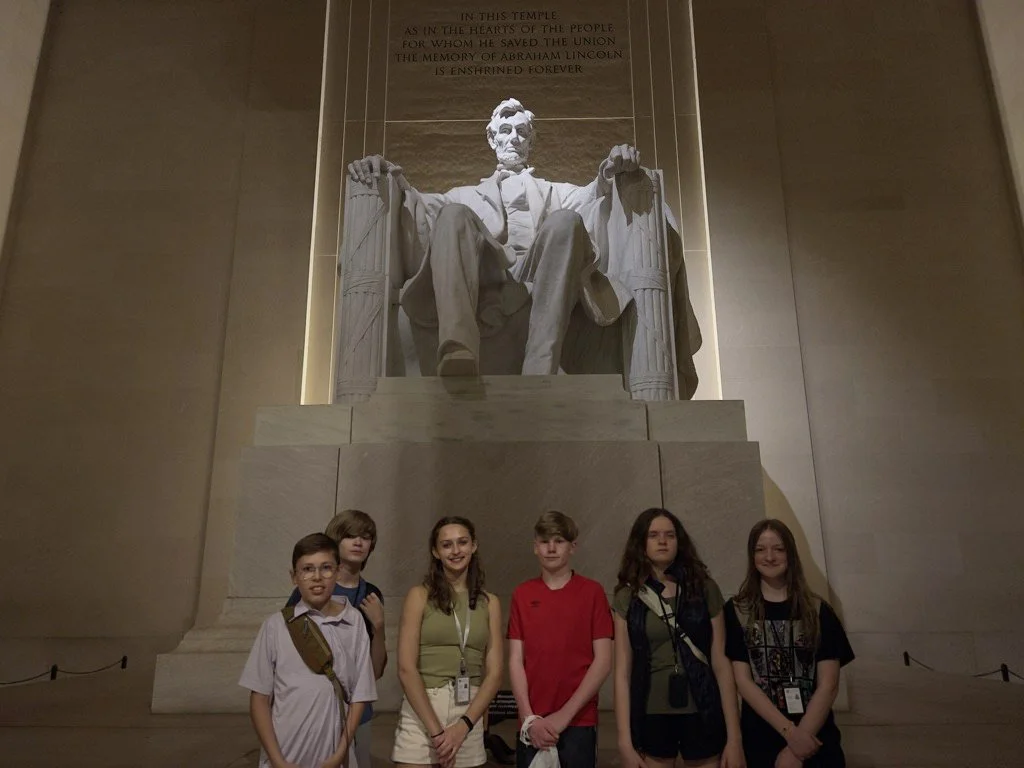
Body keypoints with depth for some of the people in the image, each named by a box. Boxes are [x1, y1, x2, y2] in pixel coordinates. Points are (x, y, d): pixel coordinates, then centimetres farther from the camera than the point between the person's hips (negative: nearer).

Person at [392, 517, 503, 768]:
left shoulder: (489, 602, 5)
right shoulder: (420, 595, -2)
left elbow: (494, 673, 2)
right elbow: (406, 669, -9)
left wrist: (462, 726, -9)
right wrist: (436, 730, -13)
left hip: (470, 714, 2)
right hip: (421, 711, -2)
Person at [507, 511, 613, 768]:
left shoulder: (592, 592, -3)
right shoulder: (522, 594, 4)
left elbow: (603, 660, -5)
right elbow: (516, 660, 2)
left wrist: (566, 714, -9)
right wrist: (529, 717, -7)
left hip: (579, 721, -2)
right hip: (532, 723, 2)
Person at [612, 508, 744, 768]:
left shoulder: (705, 589, 0)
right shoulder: (627, 597, -1)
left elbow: (721, 663, -1)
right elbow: (623, 672, -2)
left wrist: (734, 737, -3)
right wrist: (625, 741, -6)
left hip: (701, 715, 0)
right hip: (651, 716, 0)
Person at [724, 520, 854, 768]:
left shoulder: (818, 611, 0)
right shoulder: (736, 612, -2)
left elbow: (828, 684, -5)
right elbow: (743, 681, -6)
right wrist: (790, 732, -16)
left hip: (816, 736, 1)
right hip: (761, 737, 0)